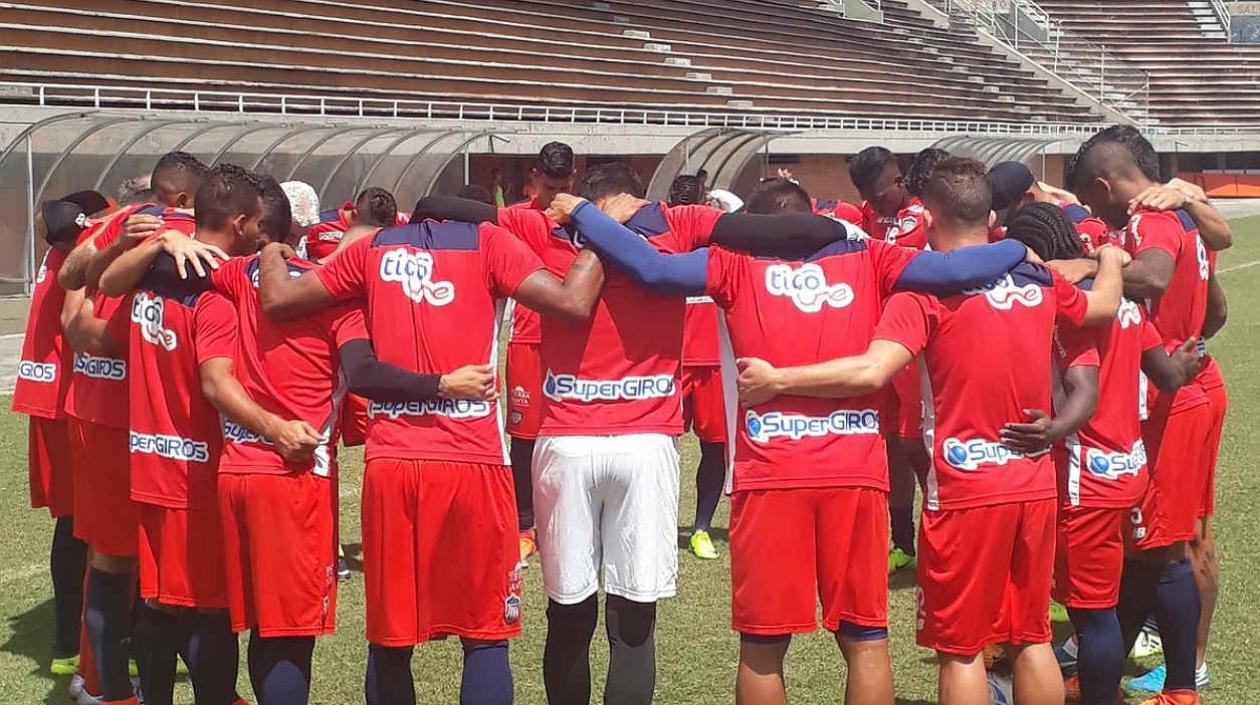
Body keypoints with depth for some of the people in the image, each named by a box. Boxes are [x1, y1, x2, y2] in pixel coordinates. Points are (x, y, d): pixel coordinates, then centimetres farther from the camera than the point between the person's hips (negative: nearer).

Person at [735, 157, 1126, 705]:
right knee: (1031, 637, 16)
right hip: (1034, 484, 5)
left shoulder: (927, 291, -12)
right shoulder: (1039, 281, 5)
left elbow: (870, 372, -24)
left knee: (961, 648, 5)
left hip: (964, 490, -5)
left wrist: (774, 379, -16)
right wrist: (1110, 258, 46)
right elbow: (1103, 306, 25)